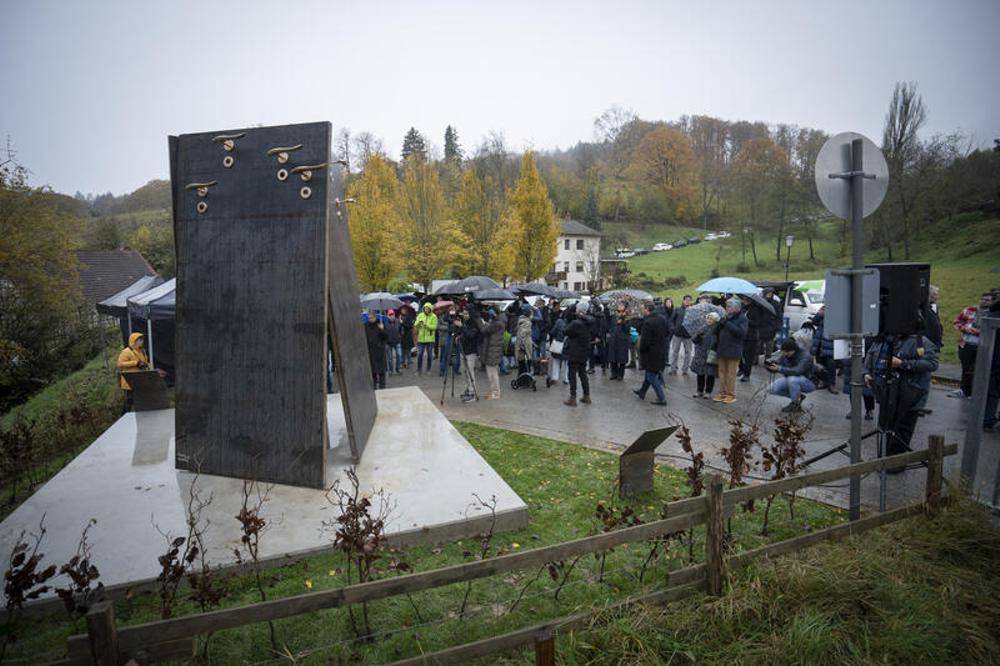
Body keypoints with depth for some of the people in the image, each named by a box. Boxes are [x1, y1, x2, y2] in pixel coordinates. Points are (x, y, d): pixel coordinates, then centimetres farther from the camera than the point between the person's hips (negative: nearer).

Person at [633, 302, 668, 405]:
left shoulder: (647, 322, -25)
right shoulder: (661, 319, 2)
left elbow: (645, 341, -24)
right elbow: (666, 334, 13)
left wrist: (641, 349, -5)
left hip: (651, 353, -9)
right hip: (661, 351, 9)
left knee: (651, 376, 3)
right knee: (650, 373, 22)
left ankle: (661, 398, 5)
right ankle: (642, 392, 38)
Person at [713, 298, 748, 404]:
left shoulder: (742, 318, -6)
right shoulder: (726, 317, 12)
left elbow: (741, 332, -20)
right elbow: (718, 331, 13)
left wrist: (727, 323, -19)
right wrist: (722, 322, -7)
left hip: (733, 351, -6)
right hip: (722, 349, 6)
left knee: (731, 373, 1)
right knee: (722, 371, 10)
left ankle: (731, 394, 11)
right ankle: (722, 392, 20)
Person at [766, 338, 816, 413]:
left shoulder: (805, 356, -26)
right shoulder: (785, 355, -7)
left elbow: (797, 371, -40)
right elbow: (777, 366, -6)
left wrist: (780, 369, -47)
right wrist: (770, 365, -29)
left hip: (809, 383, -6)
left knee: (792, 379, -38)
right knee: (772, 389, -12)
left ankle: (795, 404, -13)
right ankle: (798, 396, 9)